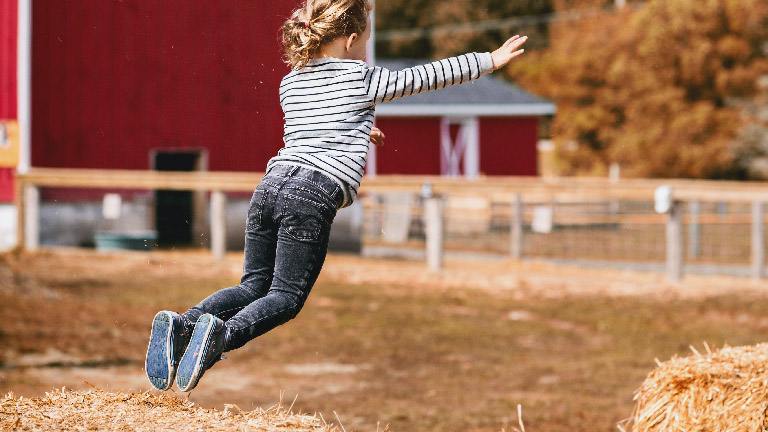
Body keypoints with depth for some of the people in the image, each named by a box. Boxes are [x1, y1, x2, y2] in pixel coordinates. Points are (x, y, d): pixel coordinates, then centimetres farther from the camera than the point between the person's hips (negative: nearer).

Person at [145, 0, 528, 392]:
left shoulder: (289, 84, 23)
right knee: (286, 297, -3)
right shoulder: (363, 80, 8)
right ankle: (223, 334, -31)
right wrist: (489, 61, 28)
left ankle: (183, 323, -11)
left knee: (254, 286, 13)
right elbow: (427, 77, 16)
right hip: (315, 194, -5)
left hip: (272, 183, 6)